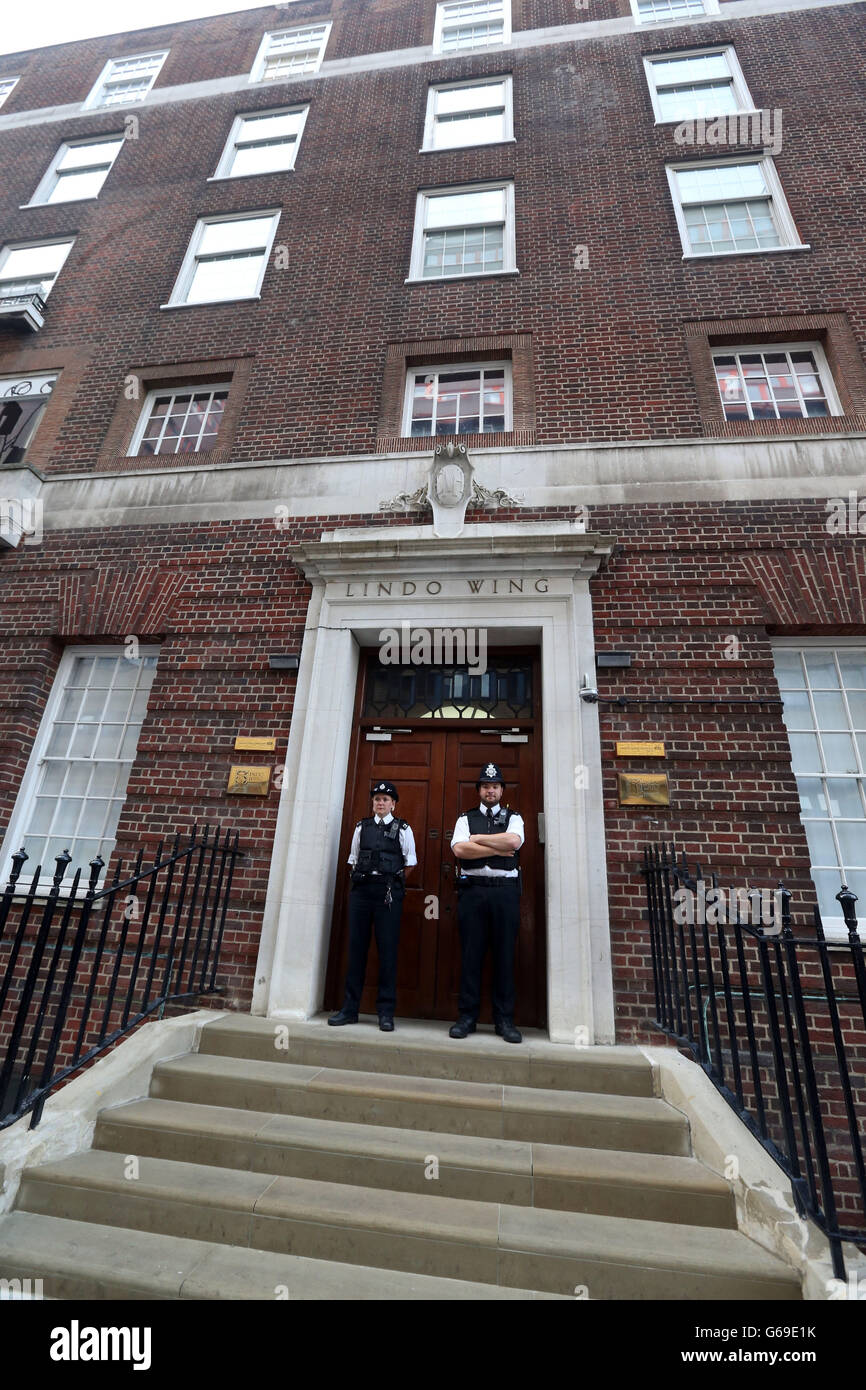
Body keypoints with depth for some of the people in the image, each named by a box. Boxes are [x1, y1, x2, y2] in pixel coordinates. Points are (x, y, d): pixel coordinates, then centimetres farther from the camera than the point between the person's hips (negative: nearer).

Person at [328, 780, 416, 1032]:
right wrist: (360, 878, 9)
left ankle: (386, 1012, 12)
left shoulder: (402, 829, 3)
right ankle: (349, 1008, 17)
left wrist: (394, 883, 7)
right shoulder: (362, 827, 12)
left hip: (389, 893, -3)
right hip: (361, 889, 3)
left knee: (387, 949, 1)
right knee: (356, 947, 7)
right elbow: (353, 858, 16)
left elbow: (409, 864, 7)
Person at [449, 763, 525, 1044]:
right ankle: (467, 1016, 15)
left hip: (505, 890, 0)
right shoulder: (465, 819, 11)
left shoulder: (513, 818, 11)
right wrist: (497, 848, -8)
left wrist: (478, 839, -5)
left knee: (505, 955, 4)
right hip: (472, 889, 0)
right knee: (470, 954, 4)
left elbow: (513, 841, -12)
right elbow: (460, 849, -8)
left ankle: (504, 1019, 16)